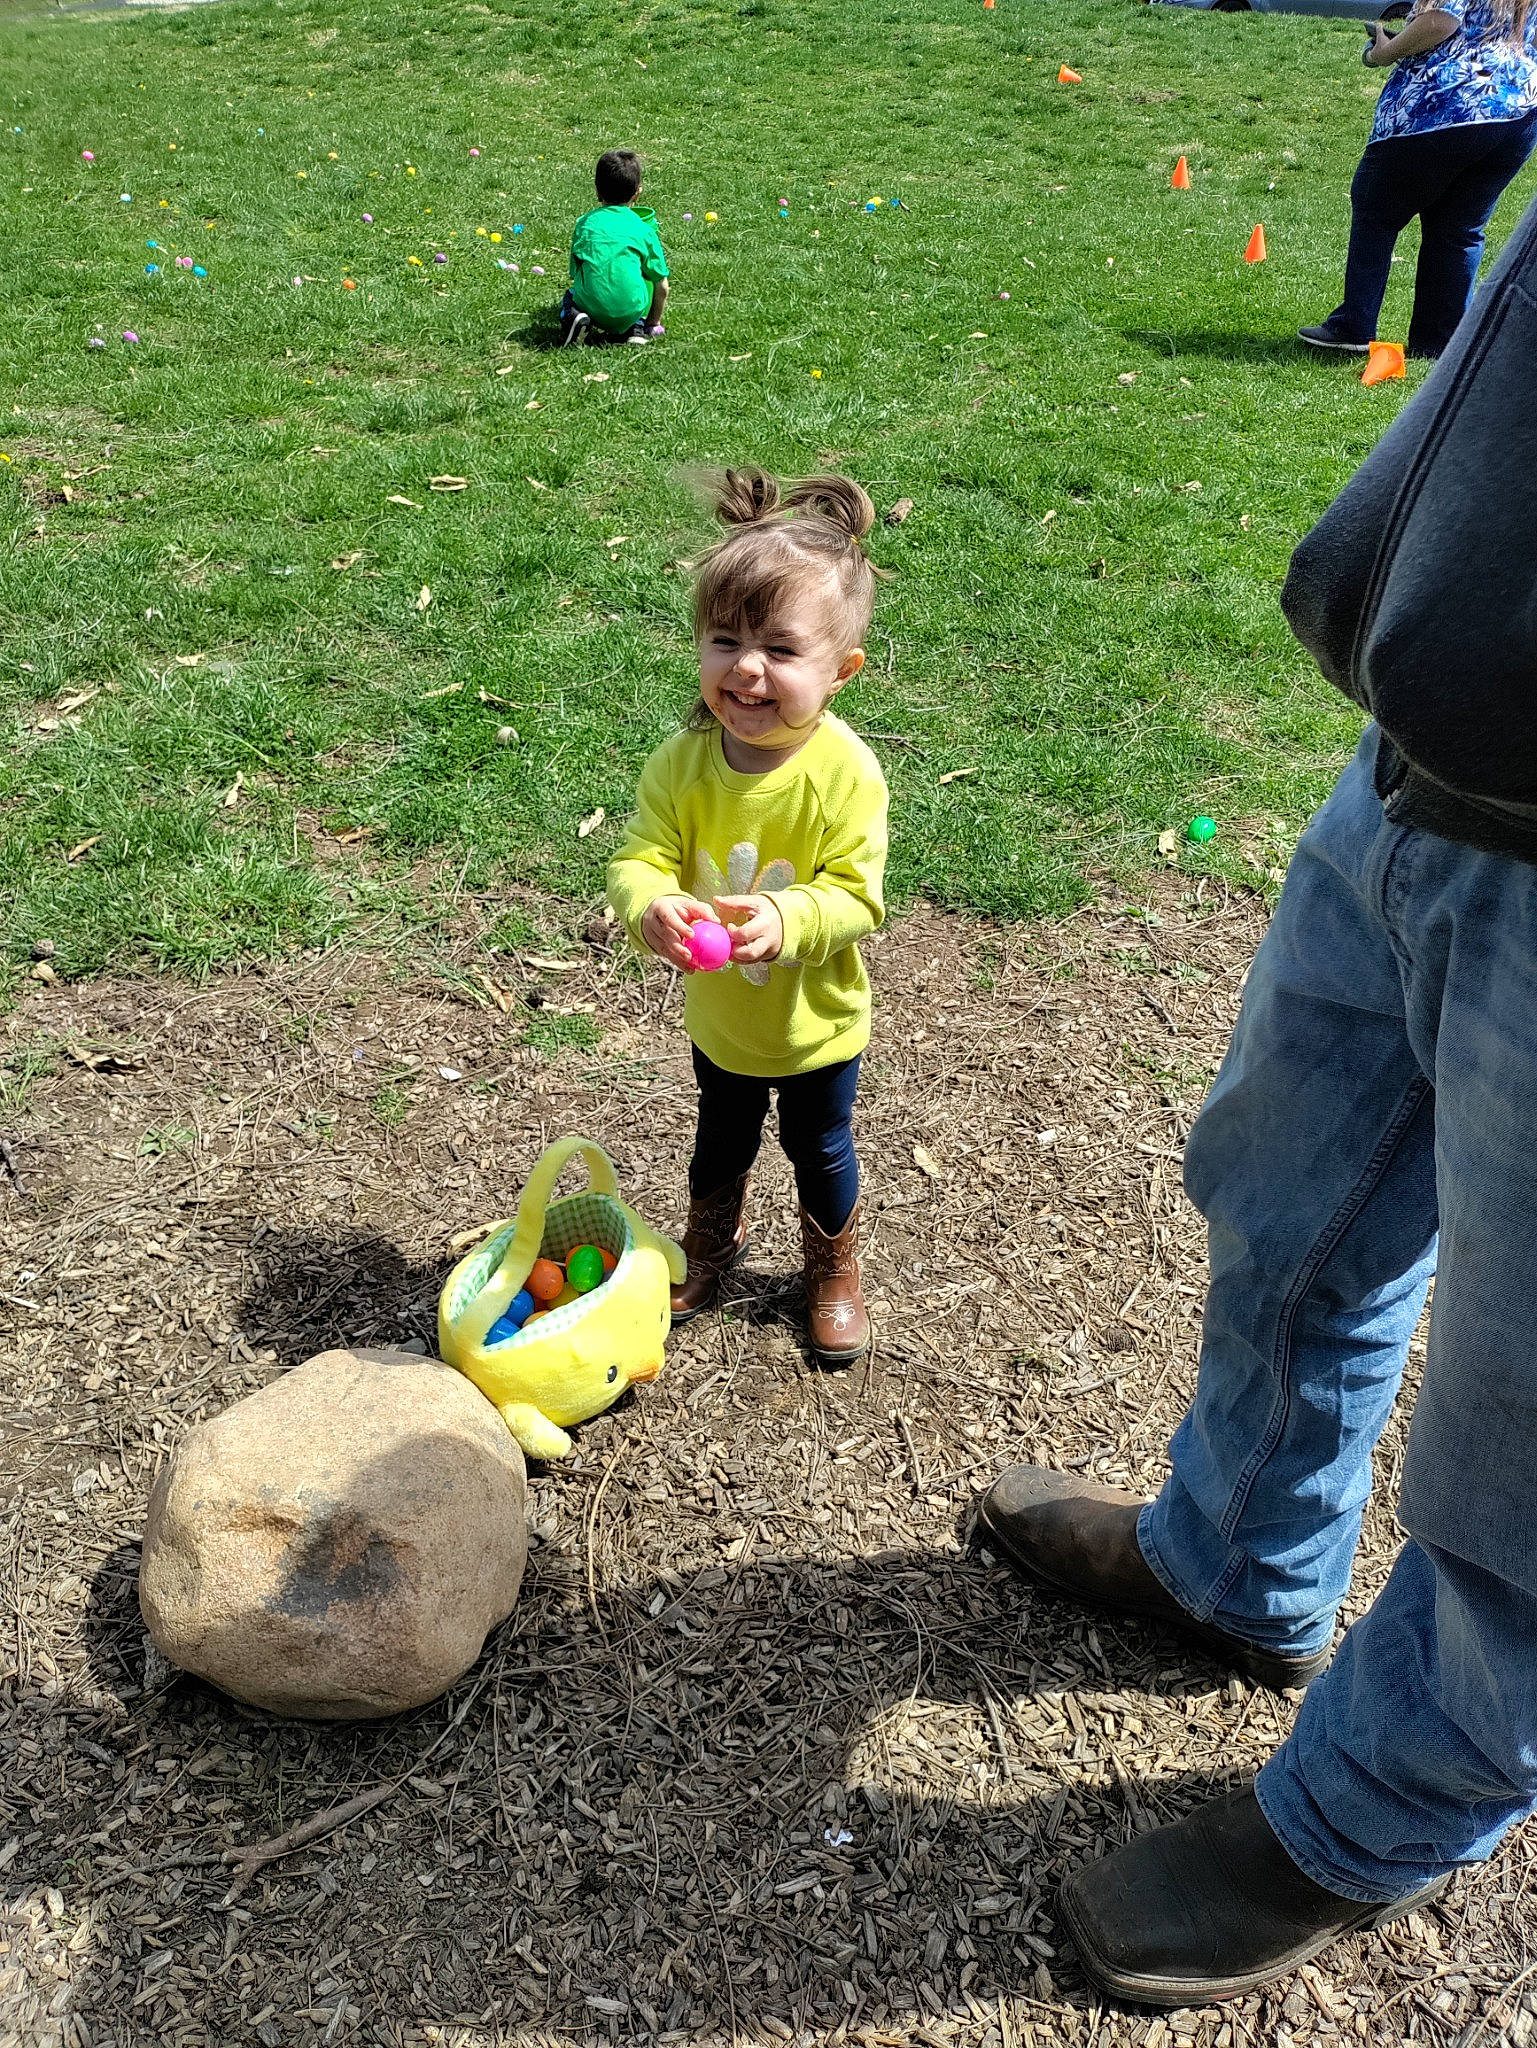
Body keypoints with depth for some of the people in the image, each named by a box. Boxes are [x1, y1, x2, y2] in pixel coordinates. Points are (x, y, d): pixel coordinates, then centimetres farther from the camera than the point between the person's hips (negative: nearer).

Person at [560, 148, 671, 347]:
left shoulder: (584, 223, 12)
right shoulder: (644, 229, 7)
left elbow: (575, 274, 19)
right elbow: (662, 287, 9)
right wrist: (654, 323, 25)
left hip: (590, 307, 2)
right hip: (630, 313, -1)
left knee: (570, 294, 35)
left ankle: (571, 316, 2)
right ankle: (637, 328, 9)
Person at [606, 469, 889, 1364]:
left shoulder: (845, 771, -28)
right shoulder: (683, 762, -20)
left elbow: (854, 895, -28)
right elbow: (640, 859, -22)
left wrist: (783, 919, -47)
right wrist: (650, 906, -45)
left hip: (816, 1020, -2)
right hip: (718, 1014, 3)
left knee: (821, 1152, 23)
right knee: (722, 1144, 28)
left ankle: (835, 1270, 50)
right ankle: (712, 1242, 58)